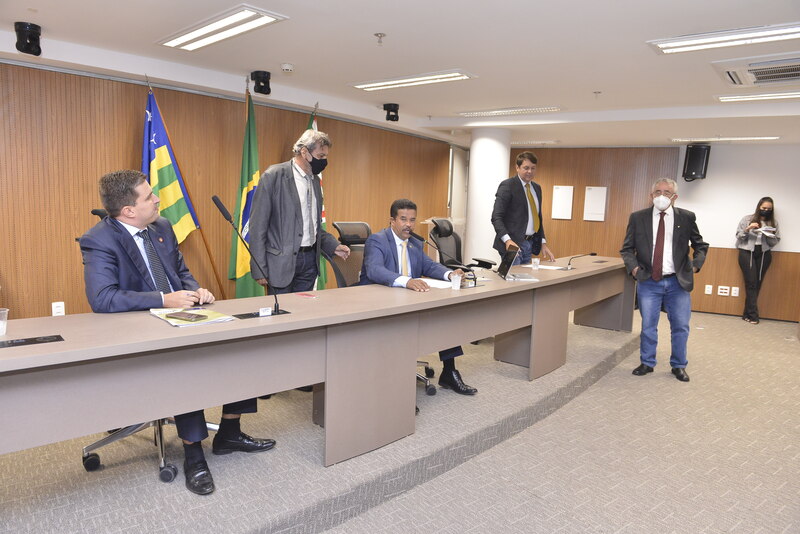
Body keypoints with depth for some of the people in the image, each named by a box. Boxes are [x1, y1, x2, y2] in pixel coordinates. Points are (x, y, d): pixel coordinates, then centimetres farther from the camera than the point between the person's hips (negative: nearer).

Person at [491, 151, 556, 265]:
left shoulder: (536, 188, 15)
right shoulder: (507, 186, -9)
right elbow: (496, 217, -14)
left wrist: (543, 243, 13)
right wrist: (507, 240, -27)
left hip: (530, 244, 7)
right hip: (512, 244, -7)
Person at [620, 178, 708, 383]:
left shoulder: (686, 217, 0)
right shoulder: (638, 218, 0)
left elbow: (700, 245, 11)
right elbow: (627, 248, 5)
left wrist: (695, 265, -2)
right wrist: (633, 266, -10)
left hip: (678, 282, 1)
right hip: (649, 282, 0)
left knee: (680, 327, 8)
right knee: (648, 326, 7)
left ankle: (679, 366, 25)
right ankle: (647, 363, 25)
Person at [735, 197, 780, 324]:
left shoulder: (773, 223, 9)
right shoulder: (747, 219, 3)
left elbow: (774, 243, 8)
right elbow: (739, 236, 2)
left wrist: (771, 236, -12)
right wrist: (747, 229, -15)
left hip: (764, 254, 3)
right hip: (747, 253, -2)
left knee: (757, 284, 2)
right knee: (751, 283, -7)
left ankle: (747, 313, 7)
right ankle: (753, 314, -4)